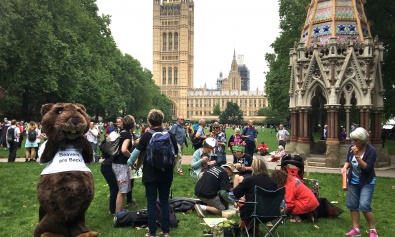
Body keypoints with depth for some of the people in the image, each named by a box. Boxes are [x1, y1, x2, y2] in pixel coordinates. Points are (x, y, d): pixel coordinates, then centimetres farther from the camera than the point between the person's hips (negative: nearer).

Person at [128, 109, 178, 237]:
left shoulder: (147, 135, -8)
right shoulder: (170, 134, -2)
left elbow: (137, 151, 0)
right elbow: (176, 152, 9)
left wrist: (130, 161, 19)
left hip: (150, 173, -2)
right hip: (166, 173, 2)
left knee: (151, 202, 6)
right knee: (164, 201, 11)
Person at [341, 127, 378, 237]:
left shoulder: (371, 150, -20)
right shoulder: (352, 147, -6)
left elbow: (367, 168, -26)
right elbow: (348, 160, 8)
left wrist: (357, 156, -32)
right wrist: (345, 167, -12)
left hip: (367, 182, -6)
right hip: (353, 181, 6)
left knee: (364, 206, -15)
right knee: (352, 205, 7)